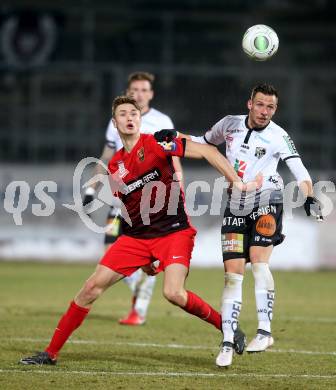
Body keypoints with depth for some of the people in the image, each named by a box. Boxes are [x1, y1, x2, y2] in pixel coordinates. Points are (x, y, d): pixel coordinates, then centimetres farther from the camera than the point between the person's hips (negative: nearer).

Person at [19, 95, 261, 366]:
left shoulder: (156, 145, -8)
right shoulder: (115, 165, 11)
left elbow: (207, 151, -14)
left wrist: (237, 182, -22)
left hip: (174, 232, -5)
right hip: (136, 236, 5)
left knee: (174, 293, -26)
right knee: (92, 287, -2)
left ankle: (225, 325, -2)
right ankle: (52, 352, 6)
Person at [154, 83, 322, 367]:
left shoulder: (278, 136, -9)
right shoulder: (230, 124, 3)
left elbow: (299, 170, -19)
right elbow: (204, 142, 22)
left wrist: (309, 196, -37)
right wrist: (175, 137, 8)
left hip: (266, 202, -4)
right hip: (236, 208, 4)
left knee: (258, 260, -22)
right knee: (232, 274, -2)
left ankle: (264, 331, -20)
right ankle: (228, 342, 0)